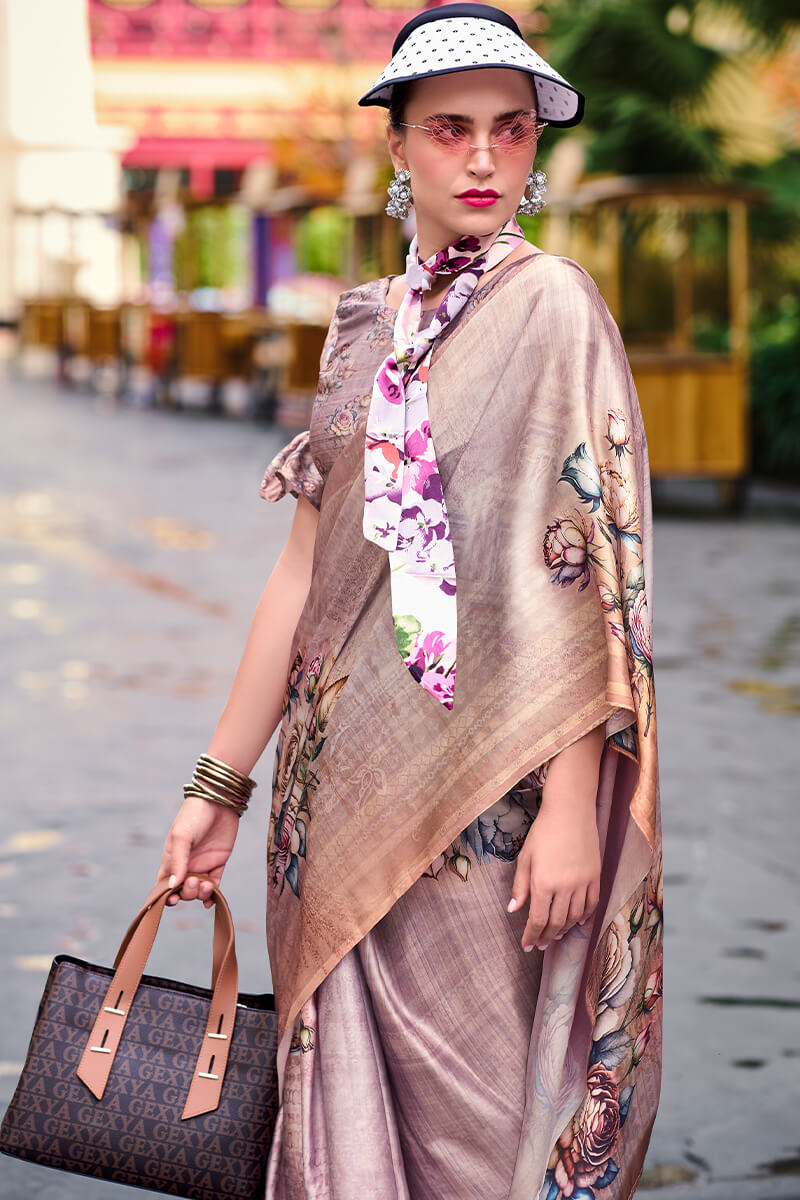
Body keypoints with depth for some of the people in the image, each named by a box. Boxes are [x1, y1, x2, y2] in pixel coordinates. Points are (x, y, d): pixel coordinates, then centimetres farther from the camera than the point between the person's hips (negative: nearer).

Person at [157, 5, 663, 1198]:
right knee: (348, 1103, 11)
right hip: (346, 785, 6)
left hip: (484, 787, -5)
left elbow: (592, 573, -12)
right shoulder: (367, 327, 11)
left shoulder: (552, 306, -6)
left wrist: (572, 808, -18)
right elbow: (307, 567, 12)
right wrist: (221, 784, 11)